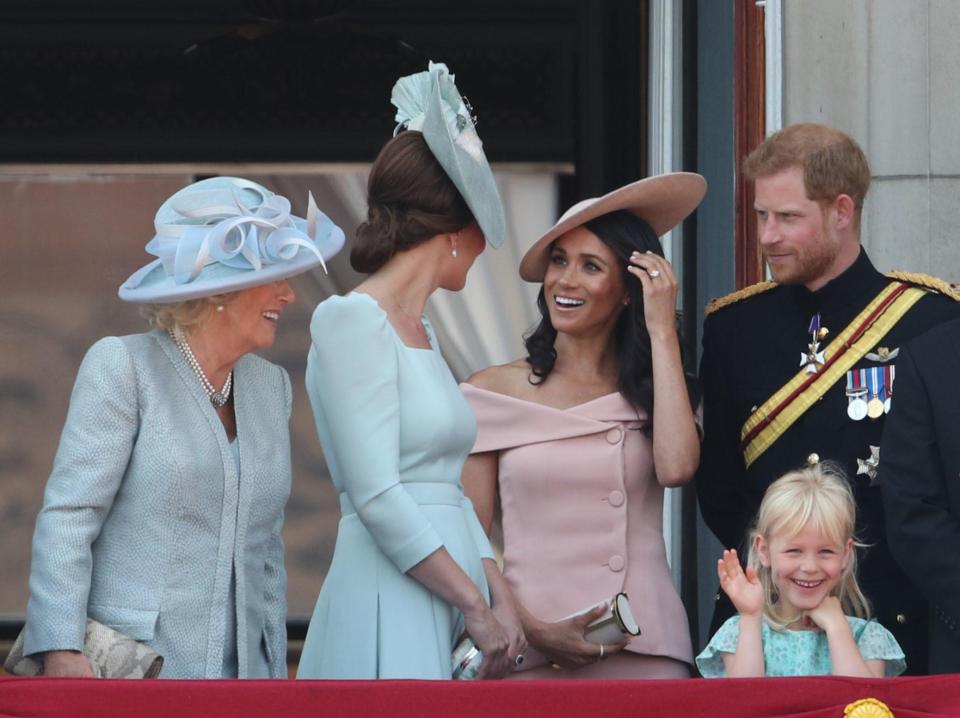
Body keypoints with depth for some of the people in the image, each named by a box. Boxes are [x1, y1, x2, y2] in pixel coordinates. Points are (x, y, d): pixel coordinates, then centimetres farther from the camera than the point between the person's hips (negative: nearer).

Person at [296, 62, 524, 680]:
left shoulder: (422, 332, 18)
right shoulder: (351, 321, -8)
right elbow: (377, 496, -15)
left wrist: (500, 600, 5)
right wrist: (476, 606, -13)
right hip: (390, 615, -8)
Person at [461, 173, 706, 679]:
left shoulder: (652, 390, 8)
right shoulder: (493, 392, 4)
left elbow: (676, 467, -14)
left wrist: (661, 331, -5)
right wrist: (534, 632, -12)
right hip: (531, 656, -1)